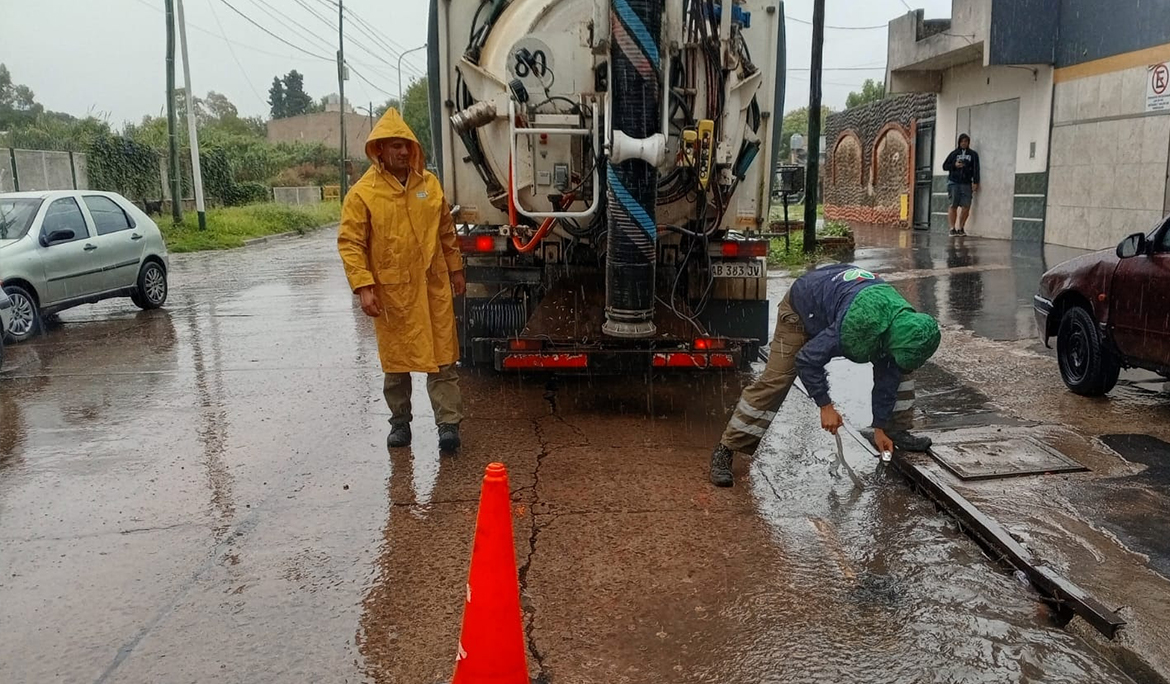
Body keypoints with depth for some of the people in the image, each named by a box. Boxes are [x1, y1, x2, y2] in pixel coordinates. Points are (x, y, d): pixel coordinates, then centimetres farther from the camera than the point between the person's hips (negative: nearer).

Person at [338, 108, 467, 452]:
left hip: (433, 287, 2)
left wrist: (455, 270, 17)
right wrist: (363, 287, -16)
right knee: (396, 360, 10)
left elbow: (446, 231, 15)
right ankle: (400, 422, 27)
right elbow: (350, 243, -8)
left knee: (442, 358, 2)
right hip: (391, 292, -2)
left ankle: (449, 423, 7)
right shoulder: (362, 193, -6)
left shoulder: (429, 184, 6)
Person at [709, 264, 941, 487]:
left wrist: (880, 428, -5)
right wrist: (826, 406, -28)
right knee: (775, 381, -15)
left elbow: (887, 380, -8)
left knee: (893, 371, -3)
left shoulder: (907, 323, -20)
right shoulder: (859, 324, -43)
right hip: (803, 306, -7)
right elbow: (807, 360, -35)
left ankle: (894, 431, 14)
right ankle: (725, 450, -11)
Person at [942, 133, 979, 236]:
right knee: (953, 206, -4)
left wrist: (975, 182, -4)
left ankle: (961, 228, 8)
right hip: (954, 182, -1)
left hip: (966, 184, 1)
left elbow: (976, 169, 5)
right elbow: (944, 166, 11)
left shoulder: (973, 154, 10)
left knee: (966, 206, -5)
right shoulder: (954, 154, 10)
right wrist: (954, 165, -7)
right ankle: (952, 228, 0)